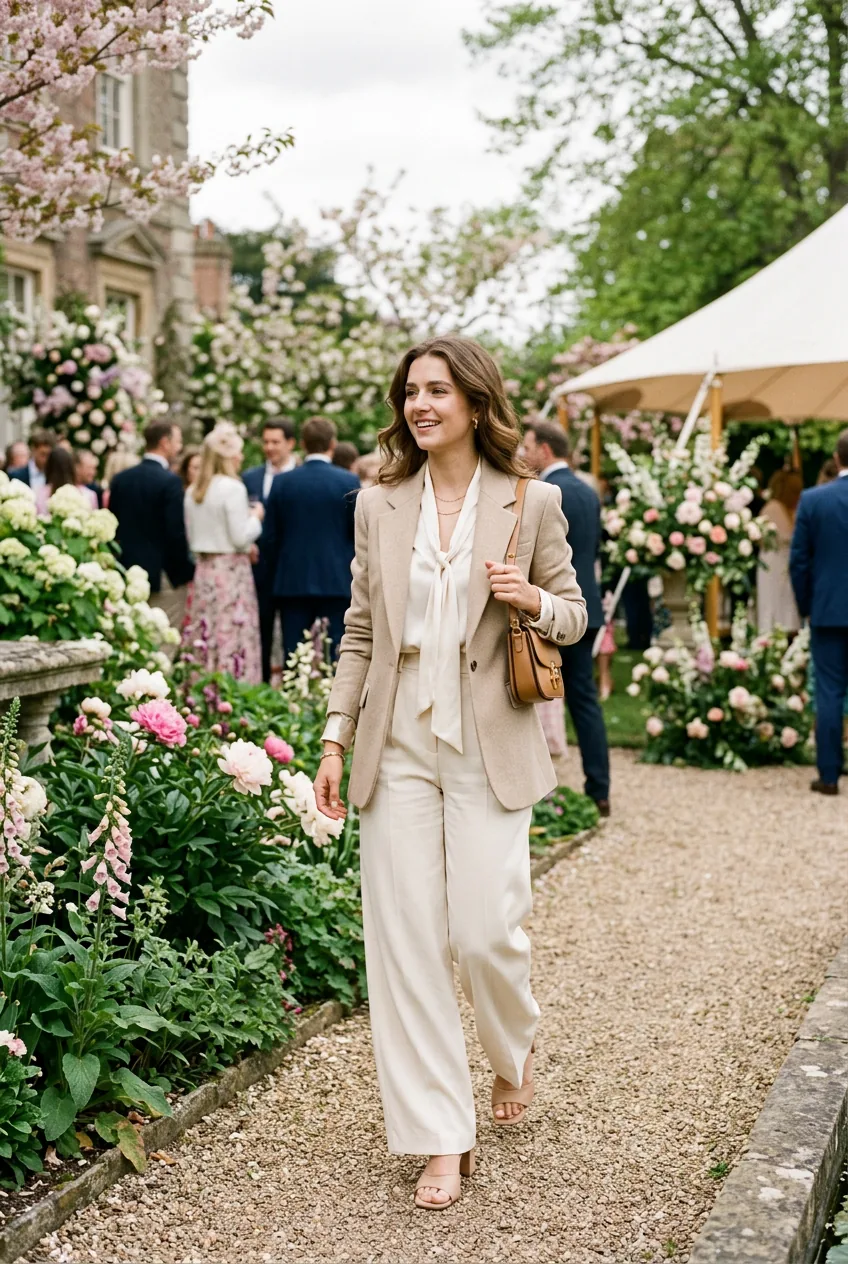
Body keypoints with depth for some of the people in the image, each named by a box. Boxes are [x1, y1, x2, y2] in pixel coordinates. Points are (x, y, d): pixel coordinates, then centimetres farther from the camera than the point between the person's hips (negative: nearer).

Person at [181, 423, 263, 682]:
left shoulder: (192, 491, 9)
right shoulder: (233, 488, -12)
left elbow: (192, 539, 15)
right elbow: (240, 537, -15)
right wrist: (255, 517, 2)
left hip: (203, 570, 7)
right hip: (231, 570, -7)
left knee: (203, 640, 8)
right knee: (233, 639, -5)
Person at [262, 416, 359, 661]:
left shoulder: (282, 482, 2)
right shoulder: (349, 482, -3)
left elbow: (269, 538, 5)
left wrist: (275, 578, 15)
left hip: (292, 583, 2)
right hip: (336, 581, -2)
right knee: (336, 654, 1)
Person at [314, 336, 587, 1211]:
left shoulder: (531, 503, 0)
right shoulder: (378, 504, 7)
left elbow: (574, 614, 9)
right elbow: (360, 632, 11)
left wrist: (534, 600, -14)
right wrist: (336, 736, 5)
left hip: (489, 748, -2)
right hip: (398, 746, 2)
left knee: (485, 932, -4)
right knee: (406, 941, 1)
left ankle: (514, 1051, 32)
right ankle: (441, 1139, 13)